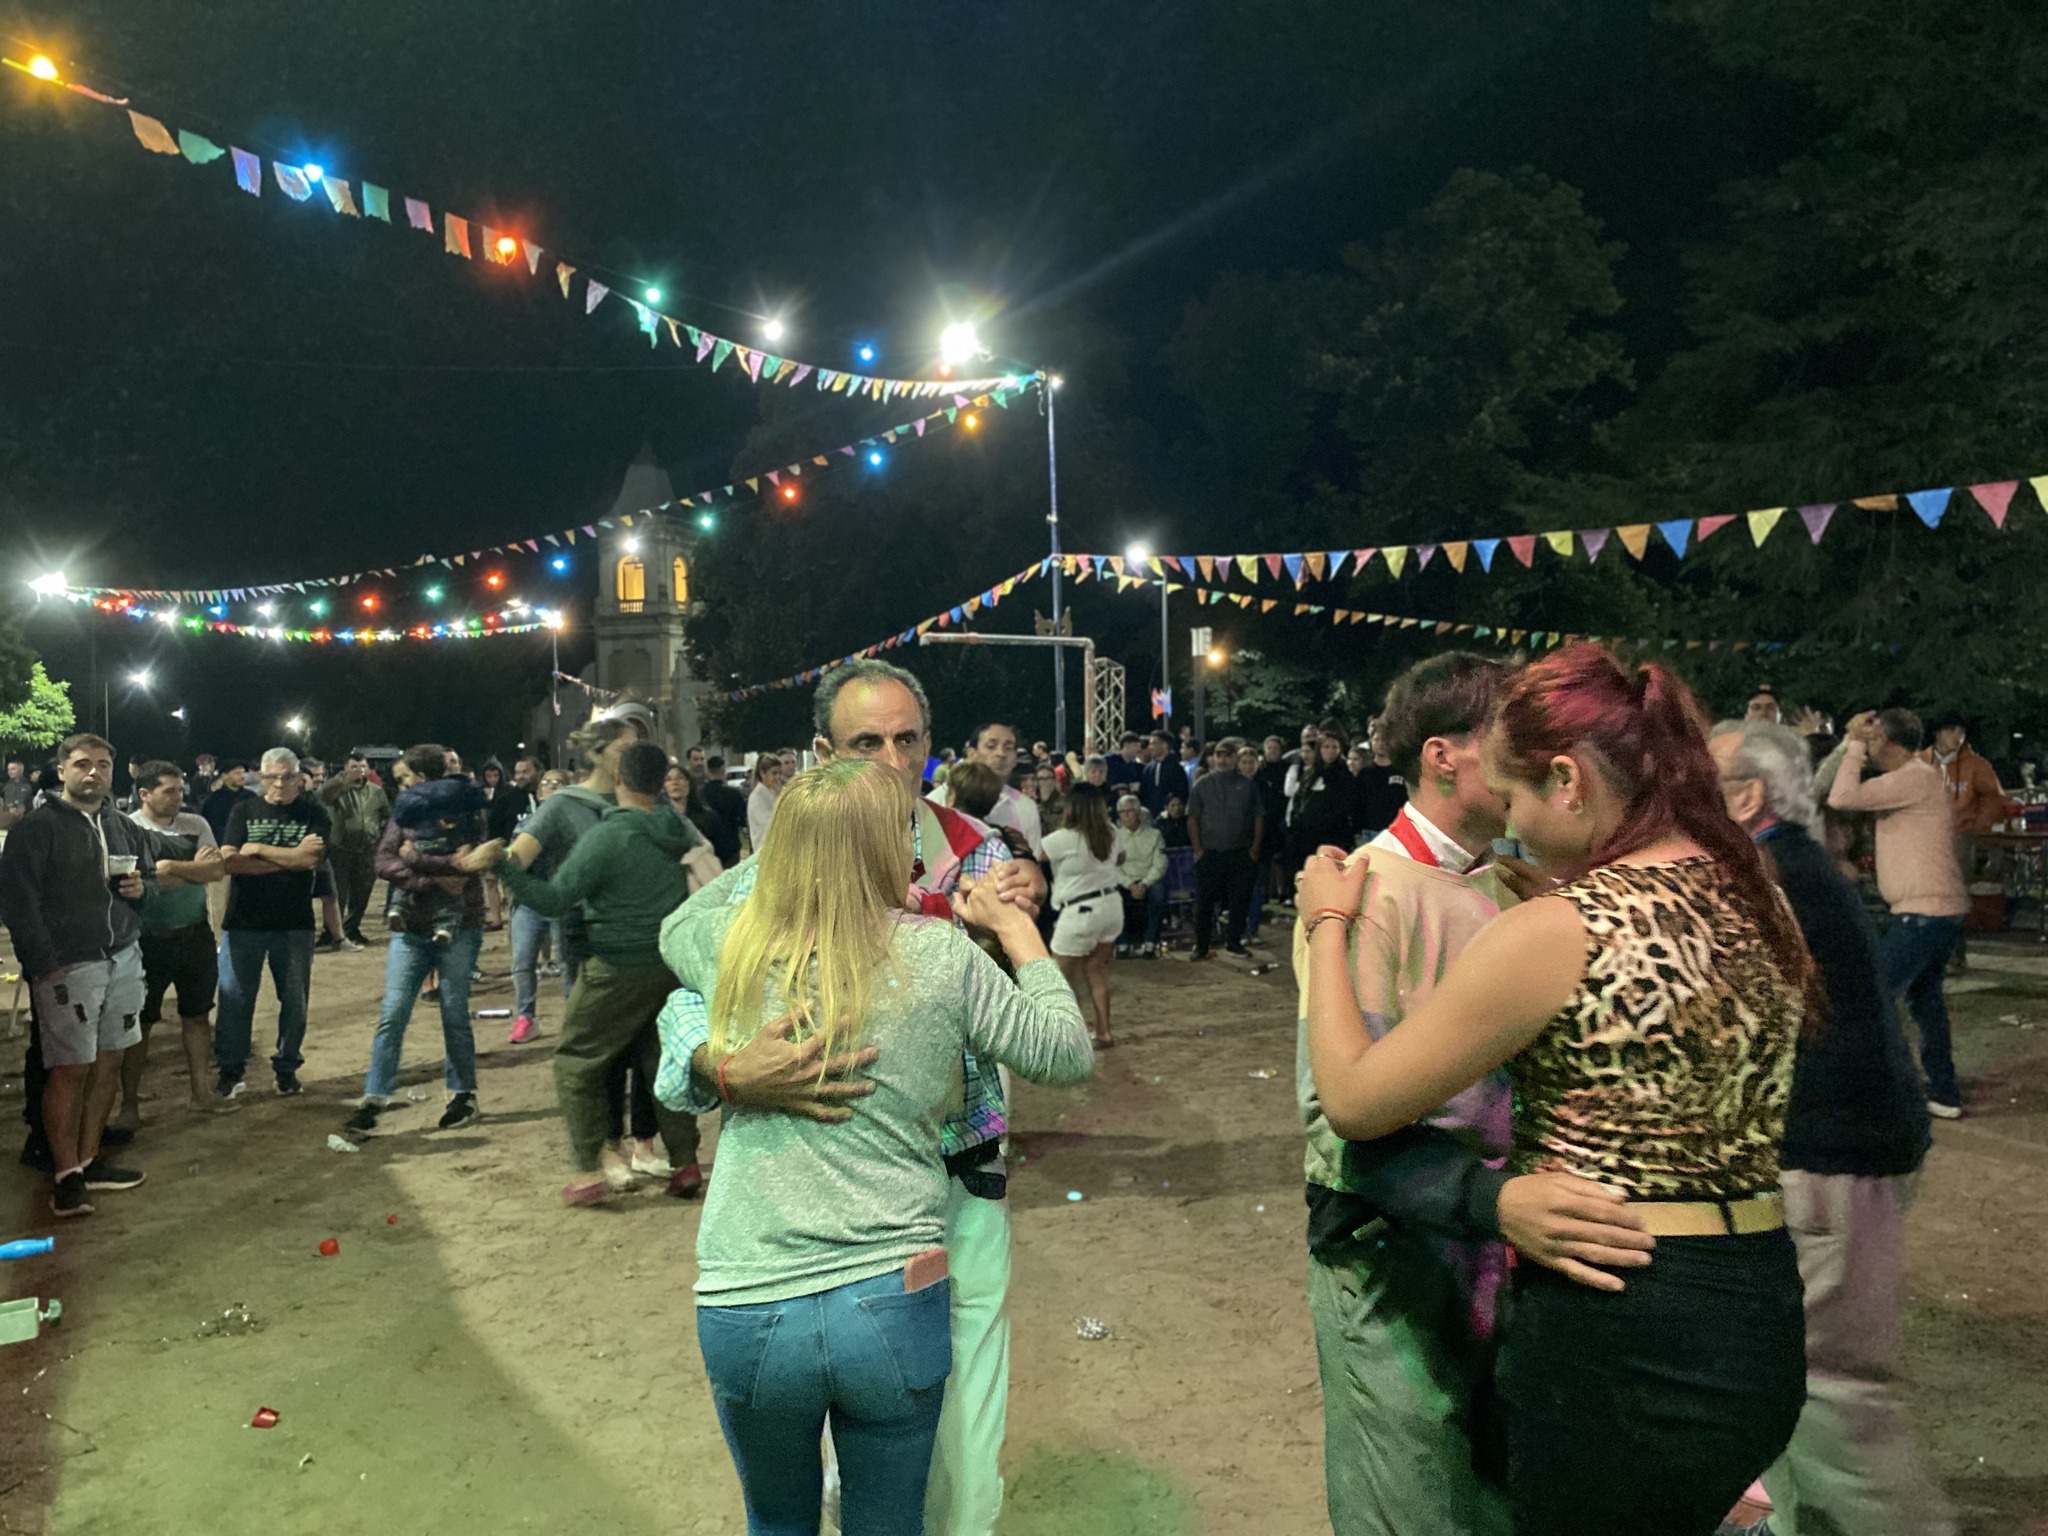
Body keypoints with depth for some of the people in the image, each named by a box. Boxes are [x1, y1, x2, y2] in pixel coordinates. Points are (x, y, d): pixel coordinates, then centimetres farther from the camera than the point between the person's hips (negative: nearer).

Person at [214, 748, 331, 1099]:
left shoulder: (313, 815, 2)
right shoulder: (243, 812, 4)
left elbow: (311, 859, -14)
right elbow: (229, 860, -9)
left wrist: (258, 849, -10)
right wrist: (290, 857, -14)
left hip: (294, 924, 0)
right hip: (243, 922, 0)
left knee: (295, 1000, 5)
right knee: (235, 998, 4)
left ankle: (287, 1067, 20)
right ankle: (229, 1068, 18)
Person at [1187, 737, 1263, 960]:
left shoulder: (1247, 785, 4)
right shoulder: (1203, 784, 2)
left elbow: (1258, 818, 6)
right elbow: (1192, 818, 2)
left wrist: (1254, 848, 0)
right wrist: (1197, 849, -4)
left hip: (1240, 854, 1)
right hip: (1209, 853, -1)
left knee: (1239, 899, 6)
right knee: (1204, 901, 2)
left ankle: (1233, 942, 20)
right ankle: (1201, 946, 10)